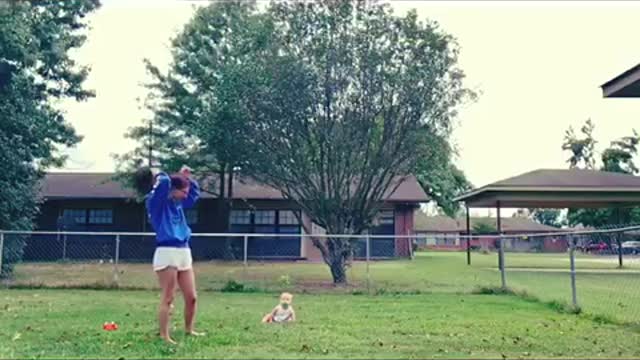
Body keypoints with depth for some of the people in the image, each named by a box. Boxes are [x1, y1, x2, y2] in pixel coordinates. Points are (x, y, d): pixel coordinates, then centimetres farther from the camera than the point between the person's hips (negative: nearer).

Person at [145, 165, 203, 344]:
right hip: (167, 253, -8)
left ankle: (189, 330, 27)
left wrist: (187, 177, 21)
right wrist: (157, 175, 0)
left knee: (191, 297, 10)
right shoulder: (157, 203, -4)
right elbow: (164, 182, -21)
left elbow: (195, 192, 33)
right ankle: (164, 336, 3)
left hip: (184, 252, 8)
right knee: (167, 299, -5)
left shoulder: (179, 204, 17)